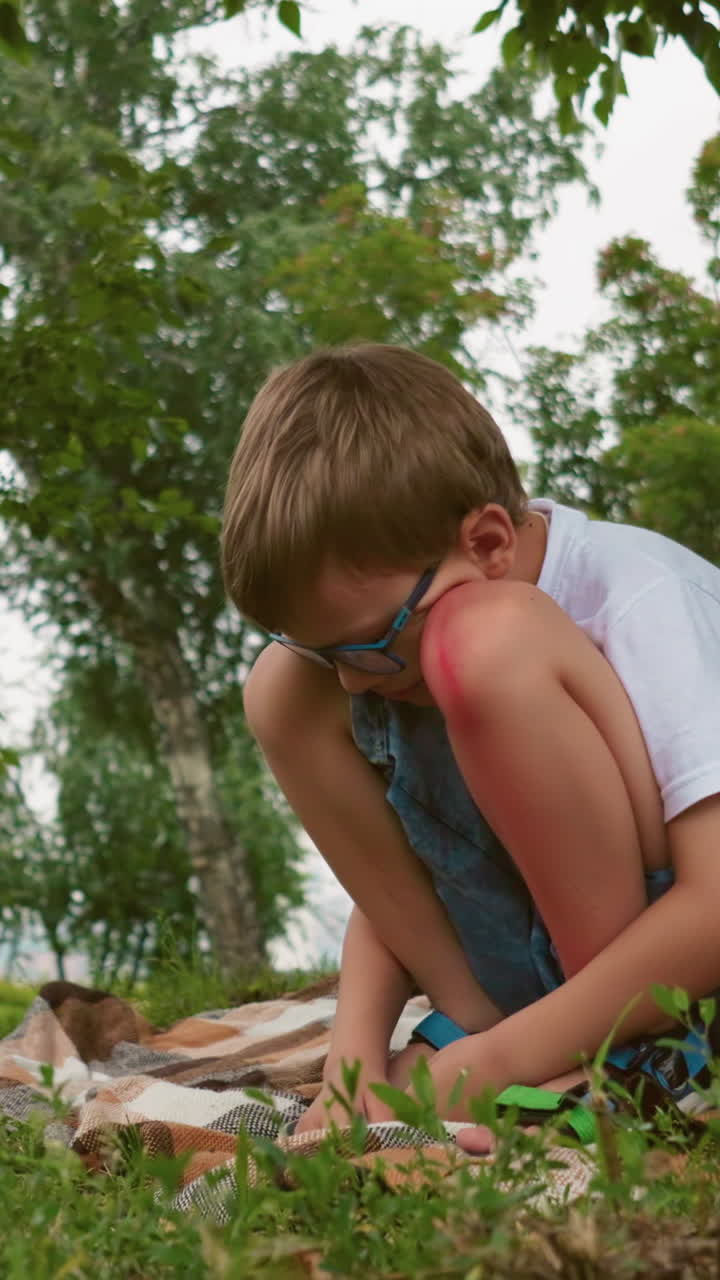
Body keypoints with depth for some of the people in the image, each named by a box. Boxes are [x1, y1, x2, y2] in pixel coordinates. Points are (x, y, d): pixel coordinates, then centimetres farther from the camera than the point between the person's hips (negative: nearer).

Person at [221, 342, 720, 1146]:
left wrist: (487, 1068, -29)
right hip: (558, 960, 7)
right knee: (283, 693, -8)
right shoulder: (392, 615, -3)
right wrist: (355, 1055, -15)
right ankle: (472, 1019, -9)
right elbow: (390, 878, 4)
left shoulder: (641, 600, -23)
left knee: (486, 645, -29)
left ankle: (620, 1057, -19)